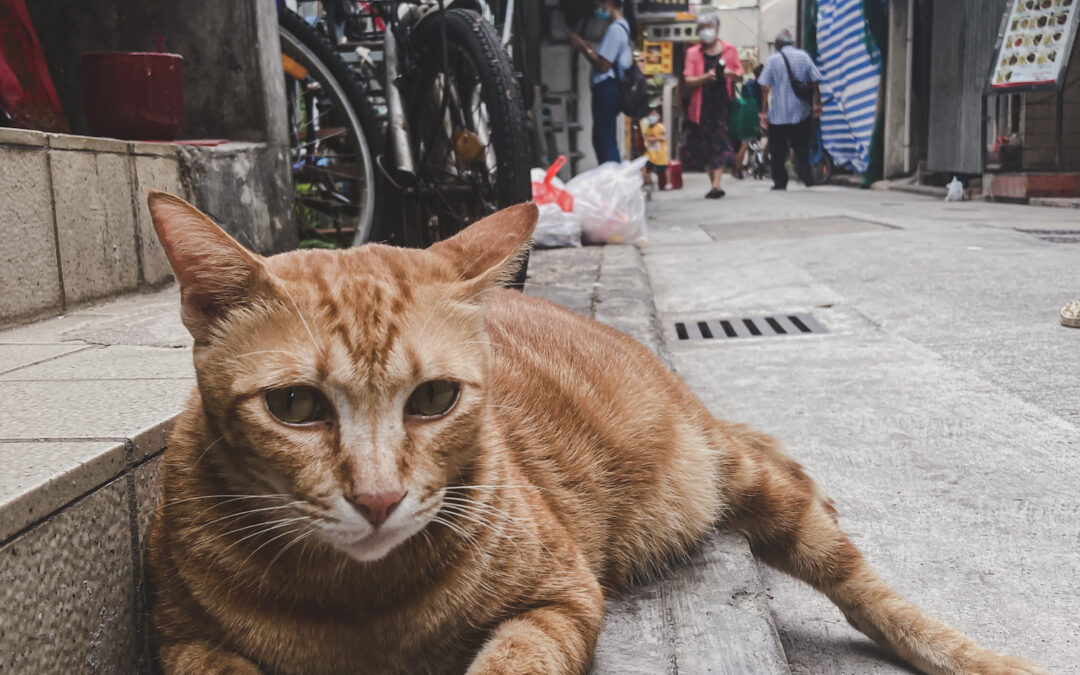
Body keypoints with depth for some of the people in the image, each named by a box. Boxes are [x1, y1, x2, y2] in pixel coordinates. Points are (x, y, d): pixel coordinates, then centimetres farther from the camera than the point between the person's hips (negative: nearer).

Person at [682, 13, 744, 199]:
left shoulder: (729, 49, 10)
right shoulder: (693, 52, 9)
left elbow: (740, 77, 13)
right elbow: (688, 81, 0)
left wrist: (730, 74, -10)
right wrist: (706, 77, -17)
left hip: (723, 103, -1)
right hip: (702, 106, 1)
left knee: (721, 144, -12)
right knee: (705, 146, 2)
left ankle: (716, 185, -19)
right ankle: (715, 184, 12)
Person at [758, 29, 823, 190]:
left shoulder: (773, 59, -2)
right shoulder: (803, 56, 2)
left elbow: (765, 87, -6)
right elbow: (815, 81, 0)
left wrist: (764, 111, -2)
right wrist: (817, 103, 9)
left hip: (777, 112, -1)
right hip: (801, 111, 2)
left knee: (778, 150, 6)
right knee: (801, 146, 13)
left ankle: (780, 181, 4)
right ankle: (804, 172, -5)